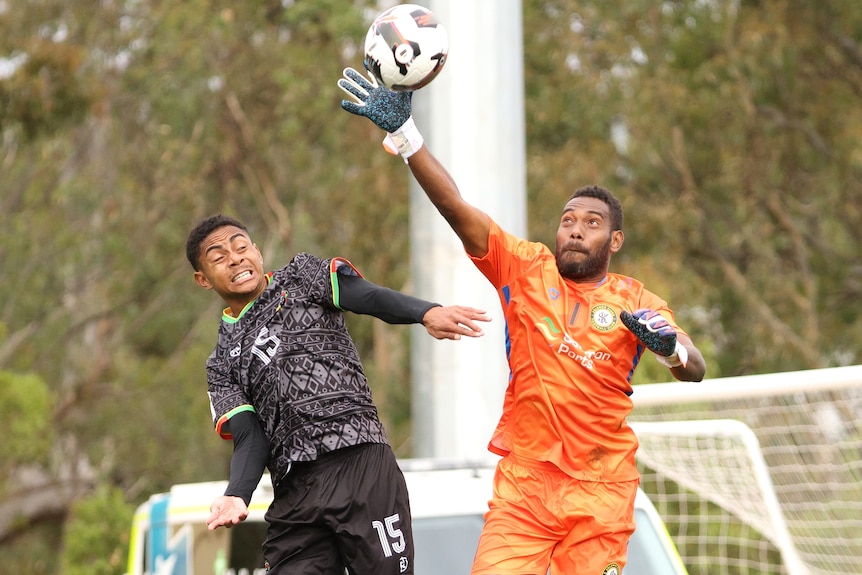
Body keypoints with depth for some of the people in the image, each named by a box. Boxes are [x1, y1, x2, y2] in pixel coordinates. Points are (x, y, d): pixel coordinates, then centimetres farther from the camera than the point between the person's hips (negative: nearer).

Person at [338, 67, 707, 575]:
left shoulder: (636, 303, 4)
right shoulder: (525, 267, 4)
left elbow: (696, 371, -5)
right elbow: (453, 205, -4)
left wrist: (670, 346, -28)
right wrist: (402, 130, -12)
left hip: (602, 492, 0)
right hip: (524, 480, 0)